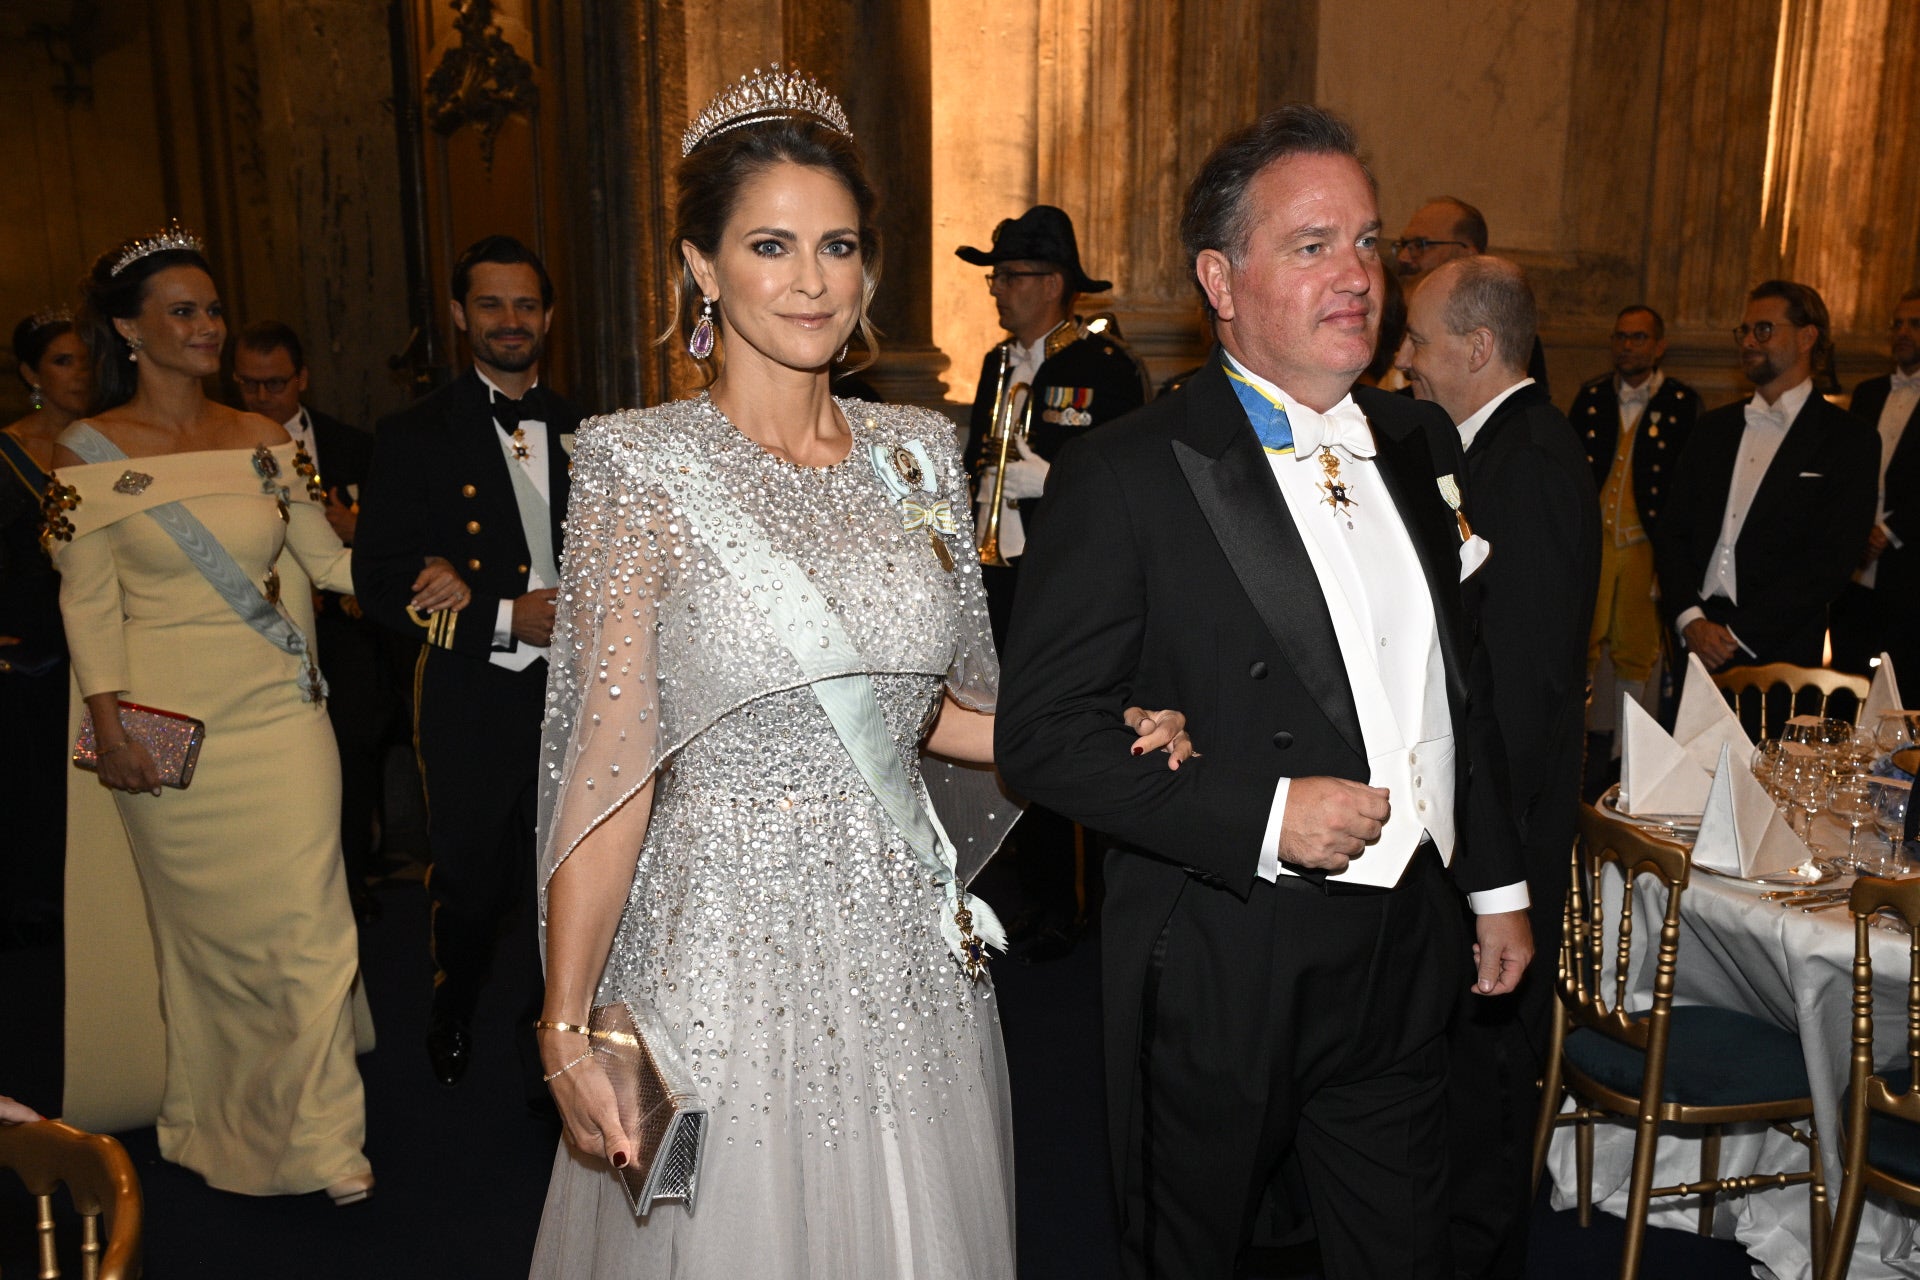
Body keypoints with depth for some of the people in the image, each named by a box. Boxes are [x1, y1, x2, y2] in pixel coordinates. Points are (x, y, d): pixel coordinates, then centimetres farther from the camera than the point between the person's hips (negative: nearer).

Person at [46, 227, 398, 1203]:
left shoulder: (263, 440, 5)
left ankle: (318, 1132, 14)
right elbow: (88, 603, -4)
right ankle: (222, 1123, 31)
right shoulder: (89, 451, -3)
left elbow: (328, 557, 9)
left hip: (280, 713, 2)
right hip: (171, 723, -2)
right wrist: (110, 726, -9)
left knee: (305, 919, 0)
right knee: (204, 926, 11)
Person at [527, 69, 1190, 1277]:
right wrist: (569, 1028, -13)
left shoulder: (919, 451, 3)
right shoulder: (644, 467, -10)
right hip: (726, 939, -4)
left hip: (907, 941, 4)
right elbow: (611, 753, -12)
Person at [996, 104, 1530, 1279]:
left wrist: (1498, 881, 15)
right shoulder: (1124, 477, -15)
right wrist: (1262, 817, -24)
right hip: (1225, 973, -5)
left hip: (1406, 957, 5)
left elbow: (1464, 679, 15)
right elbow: (1042, 733, -17)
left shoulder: (1420, 443, 6)